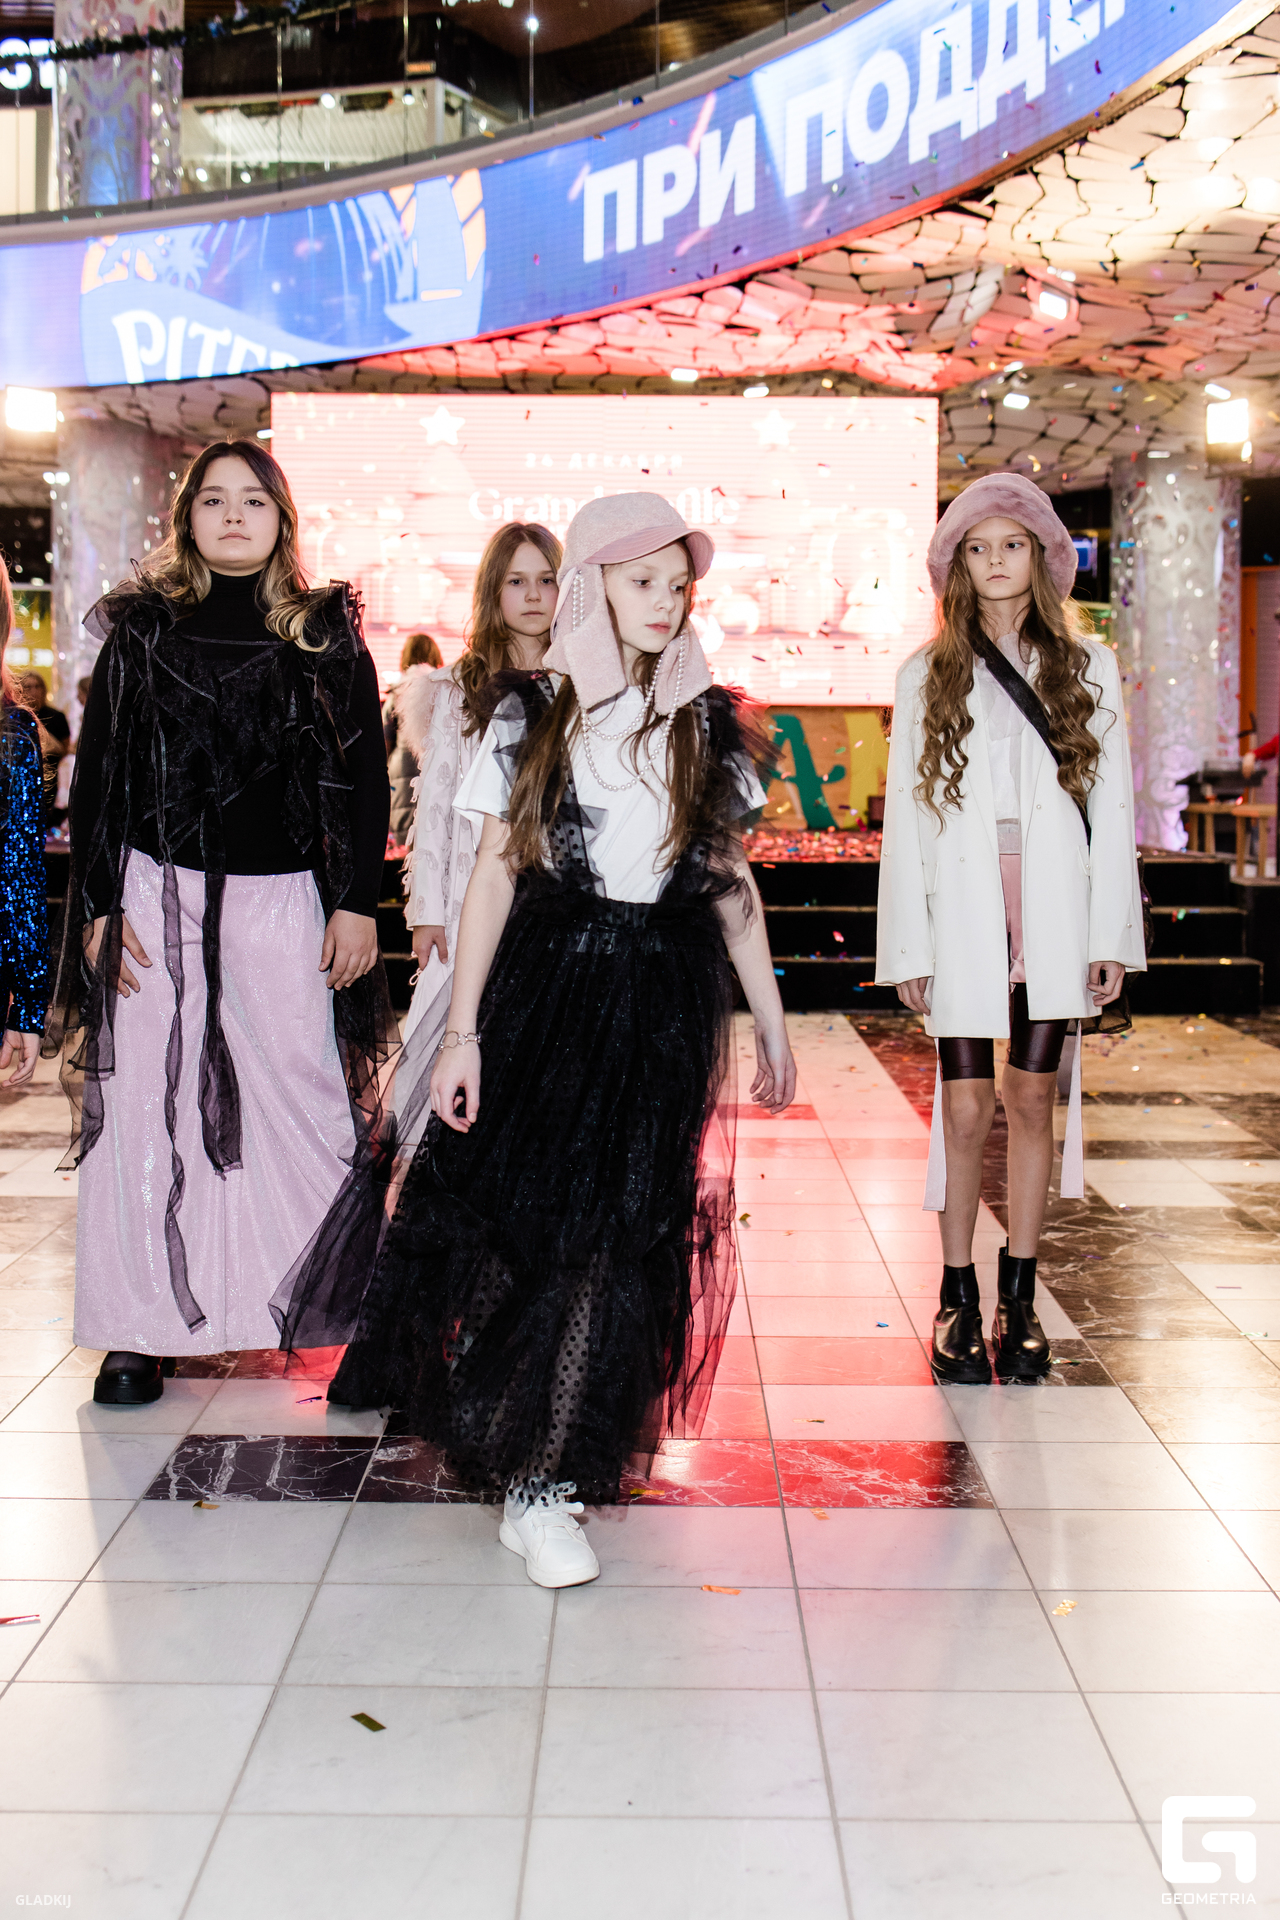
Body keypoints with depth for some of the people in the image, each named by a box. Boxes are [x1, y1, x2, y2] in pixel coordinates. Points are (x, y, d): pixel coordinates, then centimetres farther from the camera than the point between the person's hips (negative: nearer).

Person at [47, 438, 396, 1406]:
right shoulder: (141, 630, 8)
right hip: (156, 893, 1)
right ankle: (142, 1333, 13)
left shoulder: (326, 635, 6)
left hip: (281, 899, -1)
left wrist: (357, 903, -2)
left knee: (306, 1096, -3)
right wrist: (98, 907, 1)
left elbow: (364, 777, 5)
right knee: (144, 1106, 2)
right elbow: (99, 775, 8)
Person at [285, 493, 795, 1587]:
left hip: (668, 1000, 1)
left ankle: (543, 1478, 5)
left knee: (625, 1224, -3)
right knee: (519, 1202, 2)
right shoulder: (532, 715, 2)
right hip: (546, 979, -1)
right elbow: (495, 872, 0)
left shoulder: (710, 723, 7)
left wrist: (772, 1025, 9)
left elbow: (733, 882, 10)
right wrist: (463, 1031, -6)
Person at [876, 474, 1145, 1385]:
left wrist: (1112, 934, 0)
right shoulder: (928, 677, 7)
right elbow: (905, 814, 4)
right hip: (963, 915, -1)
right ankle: (959, 1300, 11)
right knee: (965, 1108, -1)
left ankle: (1019, 1299, 14)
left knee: (1032, 1101, 5)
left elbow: (1112, 805, 6)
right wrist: (907, 945, -1)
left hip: (1052, 913, 1)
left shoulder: (1088, 667, 9)